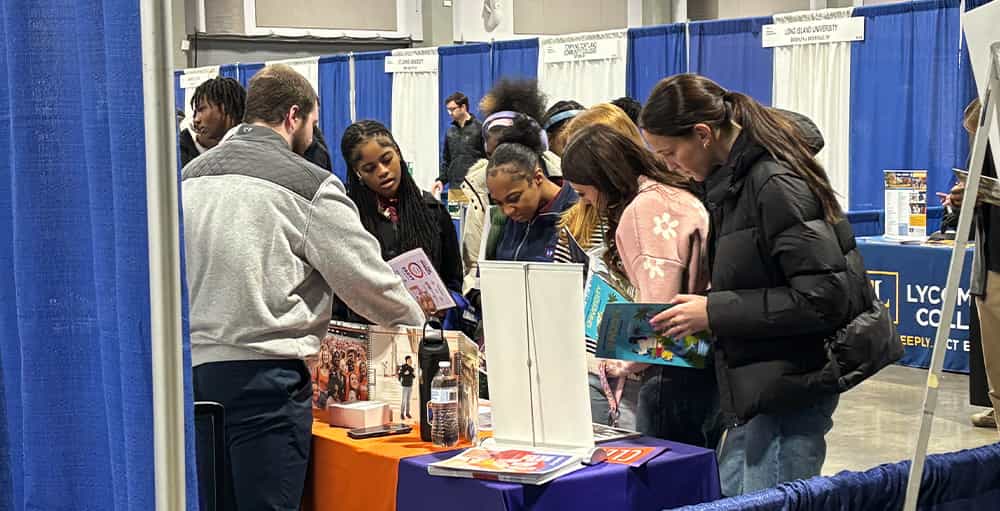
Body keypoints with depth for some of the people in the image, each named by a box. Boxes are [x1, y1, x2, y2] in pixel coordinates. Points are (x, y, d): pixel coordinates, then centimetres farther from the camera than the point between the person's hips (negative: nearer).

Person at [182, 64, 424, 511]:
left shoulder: (189, 175, 16)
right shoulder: (308, 183, -3)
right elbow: (366, 277, -1)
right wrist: (419, 326, 16)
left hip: (189, 366, 7)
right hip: (261, 370, -6)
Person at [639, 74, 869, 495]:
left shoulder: (776, 184, -18)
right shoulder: (732, 181, 11)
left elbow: (823, 298, -22)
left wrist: (714, 312, -19)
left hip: (789, 393, -10)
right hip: (756, 392, 10)